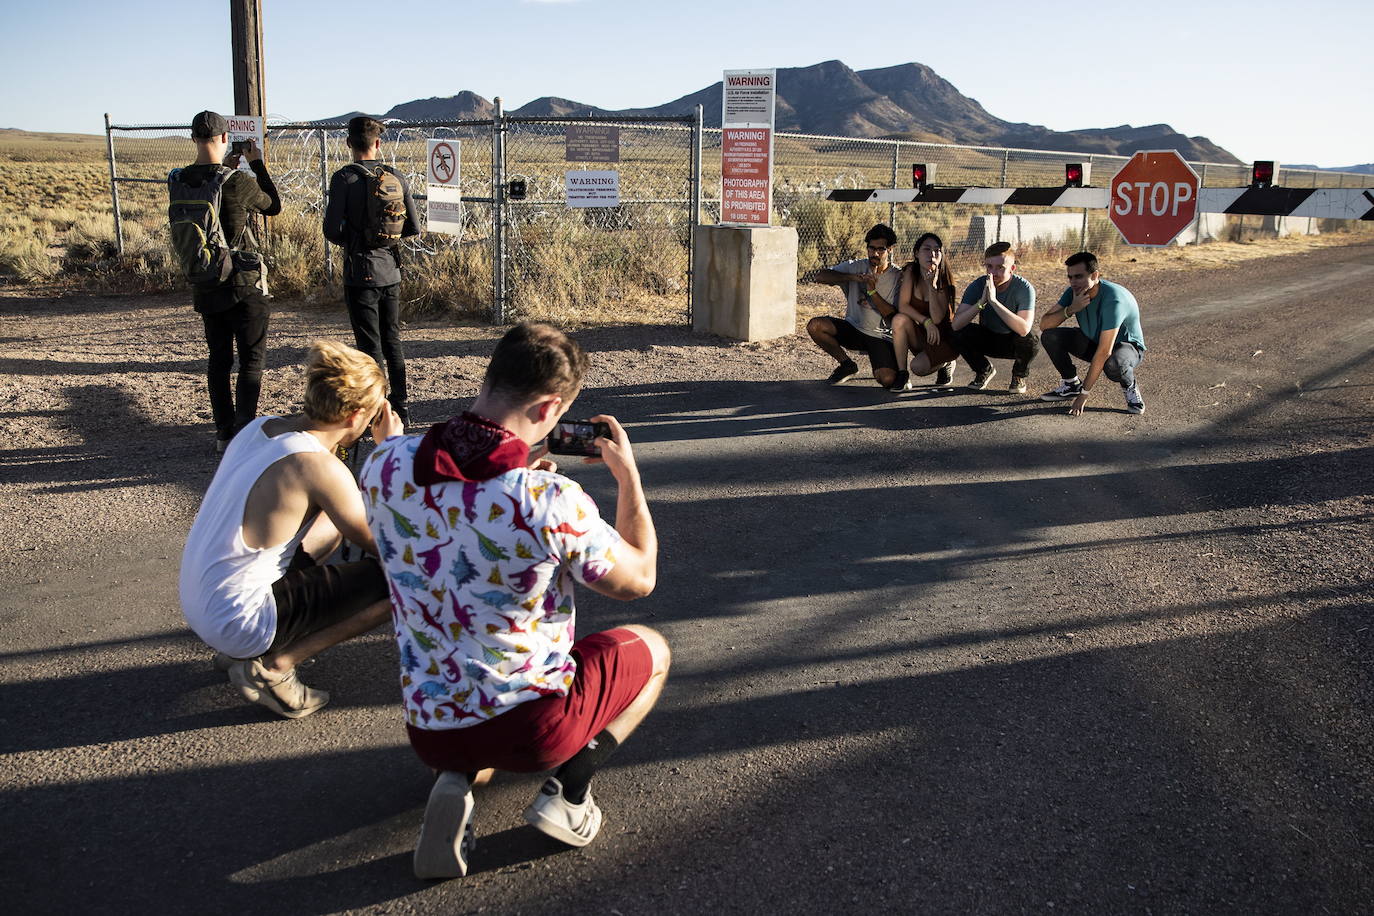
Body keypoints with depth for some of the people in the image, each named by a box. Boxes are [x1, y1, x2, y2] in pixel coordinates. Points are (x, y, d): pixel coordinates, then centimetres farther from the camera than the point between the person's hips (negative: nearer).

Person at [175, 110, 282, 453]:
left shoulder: (179, 181, -2)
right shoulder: (239, 181, -18)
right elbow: (274, 206, 0)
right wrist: (256, 163, 6)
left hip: (205, 286, 5)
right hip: (244, 284, -5)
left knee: (219, 359, 15)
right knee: (252, 360, 4)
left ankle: (224, 434, 20)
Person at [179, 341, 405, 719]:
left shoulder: (261, 427, 2)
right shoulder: (321, 467, -23)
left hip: (196, 604, 9)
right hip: (237, 625, -9)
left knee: (335, 520, 24)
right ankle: (271, 667, -4)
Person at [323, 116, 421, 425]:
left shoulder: (345, 178, -11)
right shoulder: (396, 178, 2)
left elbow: (332, 230, -13)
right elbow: (413, 229, 4)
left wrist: (350, 242, 7)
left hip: (360, 273, -4)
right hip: (391, 271, 5)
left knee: (370, 344, 1)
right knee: (392, 340, 16)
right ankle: (401, 408, 22)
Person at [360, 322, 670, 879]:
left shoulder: (384, 464, -12)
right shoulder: (553, 502, -27)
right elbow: (639, 581, -8)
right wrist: (628, 472, 2)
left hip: (427, 730, 4)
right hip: (532, 727, -4)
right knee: (649, 649, 24)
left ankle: (455, 781, 8)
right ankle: (568, 788, 5)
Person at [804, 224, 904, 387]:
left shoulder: (898, 277, -5)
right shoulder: (856, 267, 1)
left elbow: (894, 317, -13)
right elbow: (820, 276, -11)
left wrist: (873, 291, -22)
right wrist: (852, 277, -23)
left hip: (881, 337, -3)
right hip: (853, 328, 3)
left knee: (887, 379, -29)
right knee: (814, 326, -23)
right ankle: (847, 365, 0)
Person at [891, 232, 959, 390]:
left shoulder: (944, 280, -15)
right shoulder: (911, 271, -10)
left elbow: (937, 319, -24)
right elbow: (902, 305, -15)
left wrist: (932, 286, -33)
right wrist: (926, 321, -25)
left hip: (942, 337, -3)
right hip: (919, 334, 3)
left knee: (918, 367, -27)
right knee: (899, 320, -29)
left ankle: (945, 364, 10)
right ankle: (902, 374, -17)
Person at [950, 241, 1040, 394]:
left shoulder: (1024, 288, -25)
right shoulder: (977, 286, -18)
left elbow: (1024, 329, -40)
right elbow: (956, 324, -28)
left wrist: (993, 301, -44)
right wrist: (981, 302, -40)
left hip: (1014, 343, -2)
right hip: (988, 340, 2)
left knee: (1031, 340, -35)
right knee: (960, 334, -25)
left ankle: (1019, 375, 1)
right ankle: (984, 370, 6)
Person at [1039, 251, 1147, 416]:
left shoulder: (1113, 299, -34)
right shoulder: (1074, 292, -13)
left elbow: (1104, 352, -35)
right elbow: (1044, 325, -18)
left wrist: (1084, 394, -34)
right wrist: (1071, 309, -37)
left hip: (1127, 345, -6)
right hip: (1093, 341, 6)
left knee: (1113, 365, -43)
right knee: (1049, 336, -17)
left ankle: (1130, 387, -6)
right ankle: (1071, 384, 4)